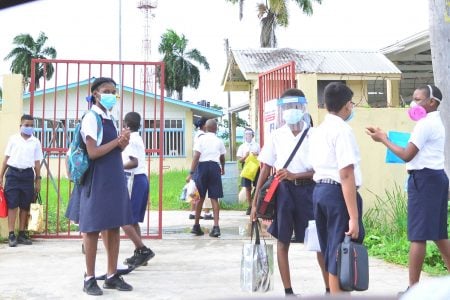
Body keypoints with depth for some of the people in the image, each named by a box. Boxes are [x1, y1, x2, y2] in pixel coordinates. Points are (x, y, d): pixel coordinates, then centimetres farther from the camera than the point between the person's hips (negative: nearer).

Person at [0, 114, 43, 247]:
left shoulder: (36, 142, 8)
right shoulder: (13, 139, 6)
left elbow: (37, 162, 9)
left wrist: (38, 179, 6)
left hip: (27, 174, 1)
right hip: (13, 173, -1)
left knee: (25, 206, 5)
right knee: (12, 205, -4)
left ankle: (21, 233, 13)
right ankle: (11, 234, -2)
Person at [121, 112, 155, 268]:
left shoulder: (129, 139, -10)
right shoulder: (138, 139, 18)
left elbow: (134, 162, -21)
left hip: (133, 179, -9)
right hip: (142, 178, 10)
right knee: (132, 219, 14)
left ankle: (143, 250, -10)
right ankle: (139, 254, 14)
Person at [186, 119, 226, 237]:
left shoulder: (201, 139, 2)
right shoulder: (219, 141, 10)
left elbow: (196, 156, -9)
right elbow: (222, 158, 23)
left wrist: (191, 173, -11)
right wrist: (223, 169, 43)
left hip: (202, 166, -1)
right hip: (215, 167, 1)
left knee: (200, 197, 11)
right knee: (214, 198, 2)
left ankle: (196, 226, 16)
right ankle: (216, 227, -6)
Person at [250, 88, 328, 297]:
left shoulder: (313, 135, -2)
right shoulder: (276, 136, 4)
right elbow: (265, 170, 5)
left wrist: (295, 175, -17)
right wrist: (255, 202, 3)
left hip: (308, 189, -1)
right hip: (283, 190, 2)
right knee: (282, 241, 6)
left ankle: (330, 288, 16)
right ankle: (288, 290, 18)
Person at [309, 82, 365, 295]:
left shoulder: (317, 131, 13)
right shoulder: (343, 130, -14)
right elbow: (346, 175, -21)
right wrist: (354, 217, -24)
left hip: (319, 190, 9)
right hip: (338, 193, -9)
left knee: (329, 251, 19)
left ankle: (332, 291, 32)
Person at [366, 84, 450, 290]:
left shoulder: (424, 124, -14)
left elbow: (407, 155, -16)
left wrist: (383, 139, -8)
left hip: (424, 179, -11)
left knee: (418, 235, -6)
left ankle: (413, 287, -1)